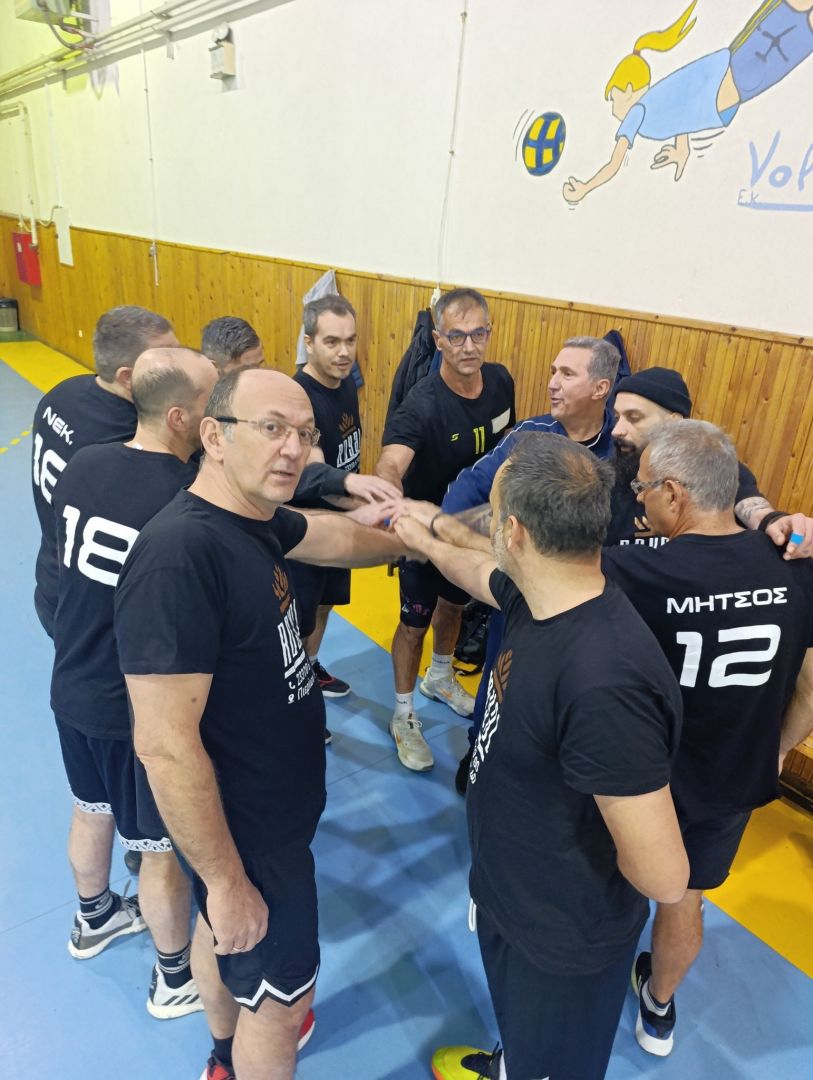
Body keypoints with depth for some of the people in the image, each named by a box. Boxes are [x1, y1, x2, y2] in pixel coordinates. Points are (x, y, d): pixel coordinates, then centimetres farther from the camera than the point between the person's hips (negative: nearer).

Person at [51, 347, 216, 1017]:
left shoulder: (83, 463, -8)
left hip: (73, 688, 7)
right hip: (144, 708, -7)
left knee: (93, 810, 30)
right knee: (164, 848, 15)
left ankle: (94, 919, 56)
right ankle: (177, 979, 38)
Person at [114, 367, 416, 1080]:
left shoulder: (257, 517, -7)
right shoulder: (181, 554, -34)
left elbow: (336, 538, 13)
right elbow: (166, 746, -32)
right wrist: (228, 879, -22)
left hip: (270, 808, 9)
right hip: (249, 832, -9)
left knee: (222, 934, 32)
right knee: (282, 995, 15)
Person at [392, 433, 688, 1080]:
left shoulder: (604, 682, -41)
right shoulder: (539, 598, -14)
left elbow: (664, 878, -34)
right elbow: (482, 573, 11)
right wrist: (426, 542, 27)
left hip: (566, 940, -7)